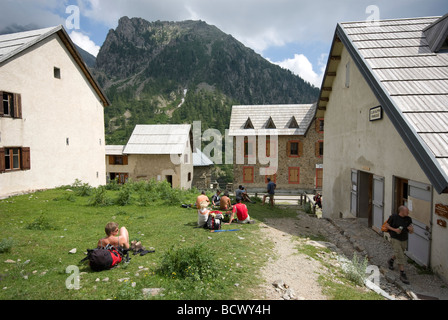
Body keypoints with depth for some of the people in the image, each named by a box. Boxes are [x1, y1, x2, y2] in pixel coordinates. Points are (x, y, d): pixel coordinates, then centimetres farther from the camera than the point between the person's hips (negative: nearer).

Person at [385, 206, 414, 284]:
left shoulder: (408, 219, -4)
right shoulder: (393, 217, -15)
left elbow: (411, 232, -1)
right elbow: (386, 225, -5)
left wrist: (411, 229, -25)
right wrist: (395, 229, -21)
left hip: (404, 240, 5)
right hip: (395, 239, -5)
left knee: (399, 254, 25)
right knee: (400, 257, -12)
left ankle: (391, 261, 52)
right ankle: (402, 274, -7)